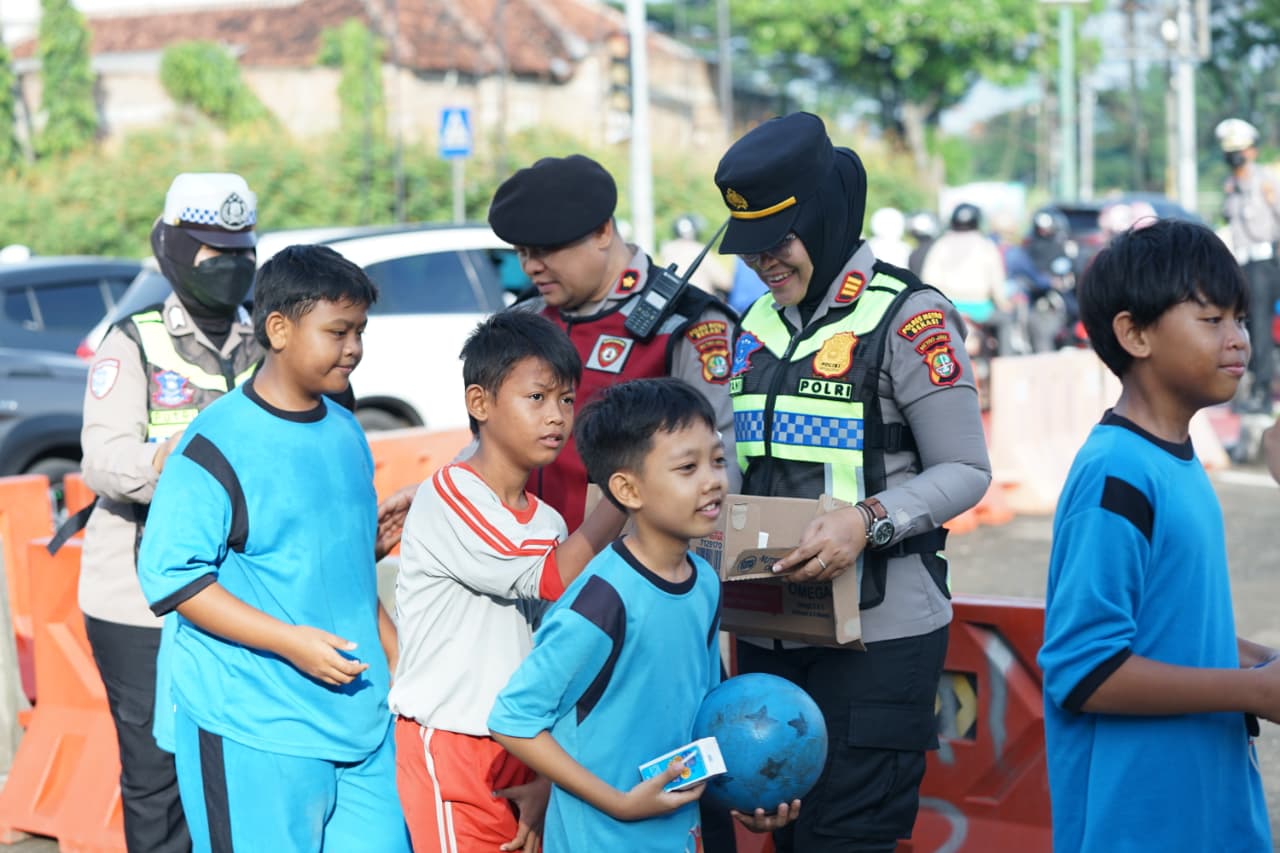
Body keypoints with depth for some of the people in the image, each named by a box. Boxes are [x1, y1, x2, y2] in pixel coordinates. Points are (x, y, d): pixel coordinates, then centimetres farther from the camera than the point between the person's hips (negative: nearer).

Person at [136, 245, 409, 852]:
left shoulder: (346, 431, 12)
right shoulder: (219, 444, -12)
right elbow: (169, 576, -16)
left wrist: (394, 653, 18)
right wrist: (290, 641, -21)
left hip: (361, 721, 7)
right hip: (256, 733, -7)